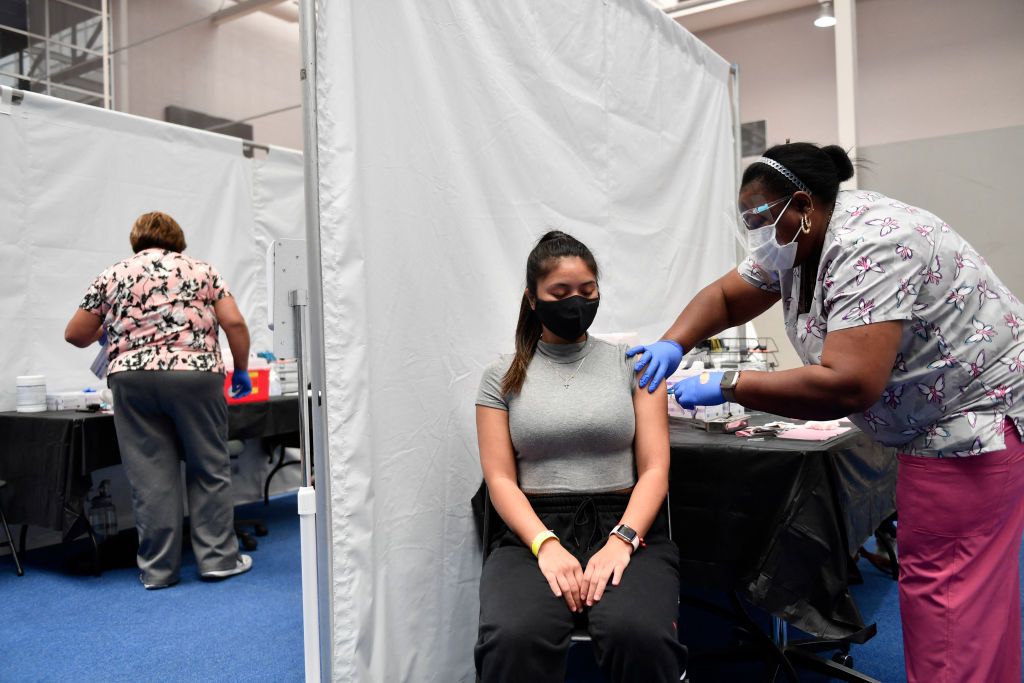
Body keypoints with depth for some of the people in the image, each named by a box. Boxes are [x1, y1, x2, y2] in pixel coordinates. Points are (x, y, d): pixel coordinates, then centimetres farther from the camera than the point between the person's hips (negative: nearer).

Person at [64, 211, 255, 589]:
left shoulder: (112, 275, 14)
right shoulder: (201, 270, 12)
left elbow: (75, 334, 16)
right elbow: (234, 323, 2)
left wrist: (106, 331, 35)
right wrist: (241, 369, 12)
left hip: (133, 378, 1)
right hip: (195, 373, -1)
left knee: (151, 476, 5)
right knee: (210, 470, 8)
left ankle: (158, 568, 11)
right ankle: (218, 558, 11)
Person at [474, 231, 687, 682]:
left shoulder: (632, 365, 11)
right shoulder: (502, 377, 11)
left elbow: (655, 468, 4)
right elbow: (500, 478, 2)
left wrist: (621, 540, -14)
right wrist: (546, 545, -15)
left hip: (624, 525, 1)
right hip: (533, 530, 0)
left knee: (639, 636, -32)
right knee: (513, 640, -32)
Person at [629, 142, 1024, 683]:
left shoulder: (869, 246, -25)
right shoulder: (799, 243, 4)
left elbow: (848, 385, -34)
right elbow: (724, 297, 13)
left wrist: (728, 386, -26)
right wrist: (672, 345, -5)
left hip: (978, 419, -9)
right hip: (935, 426, 10)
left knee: (942, 587, -6)